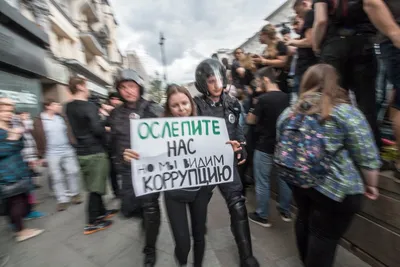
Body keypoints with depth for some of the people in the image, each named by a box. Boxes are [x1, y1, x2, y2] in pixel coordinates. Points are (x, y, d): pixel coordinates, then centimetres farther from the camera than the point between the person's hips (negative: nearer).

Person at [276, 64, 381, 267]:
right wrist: (371, 184, 5)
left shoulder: (289, 112, 0)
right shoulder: (347, 112, -13)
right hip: (335, 188, -5)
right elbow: (367, 157, -11)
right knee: (325, 236, 11)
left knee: (304, 220, 25)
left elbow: (280, 149, 9)